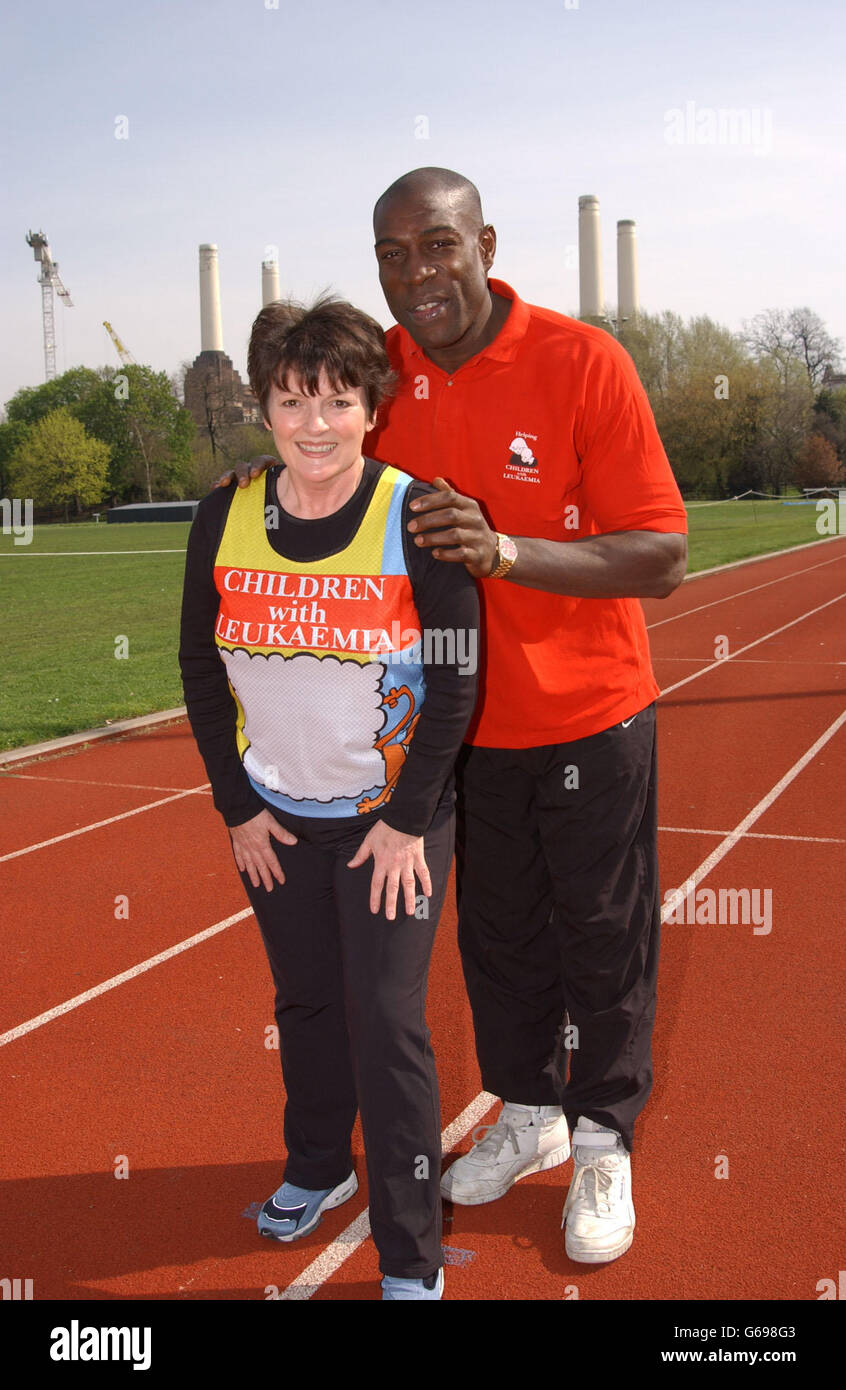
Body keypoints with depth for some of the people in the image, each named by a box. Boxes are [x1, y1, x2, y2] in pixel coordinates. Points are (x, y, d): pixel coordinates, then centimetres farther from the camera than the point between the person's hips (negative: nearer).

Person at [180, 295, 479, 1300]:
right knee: (305, 1001, 18)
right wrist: (236, 806, 1)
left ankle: (411, 1256, 15)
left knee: (386, 1021, -2)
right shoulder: (225, 520, -5)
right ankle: (317, 1168, 44)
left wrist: (409, 821, -12)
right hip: (274, 816, 4)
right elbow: (201, 670, 3)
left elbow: (457, 679, -12)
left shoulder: (419, 515, -15)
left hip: (392, 818, -3)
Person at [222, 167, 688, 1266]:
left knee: (603, 940, 10)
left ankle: (603, 1145, 31)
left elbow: (662, 559, -21)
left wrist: (506, 551, -34)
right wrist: (281, 468, -10)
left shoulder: (583, 361, -18)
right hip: (467, 720, 4)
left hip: (589, 717, -4)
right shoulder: (385, 370, -4)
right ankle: (528, 1115, 40)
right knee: (497, 933, 18)